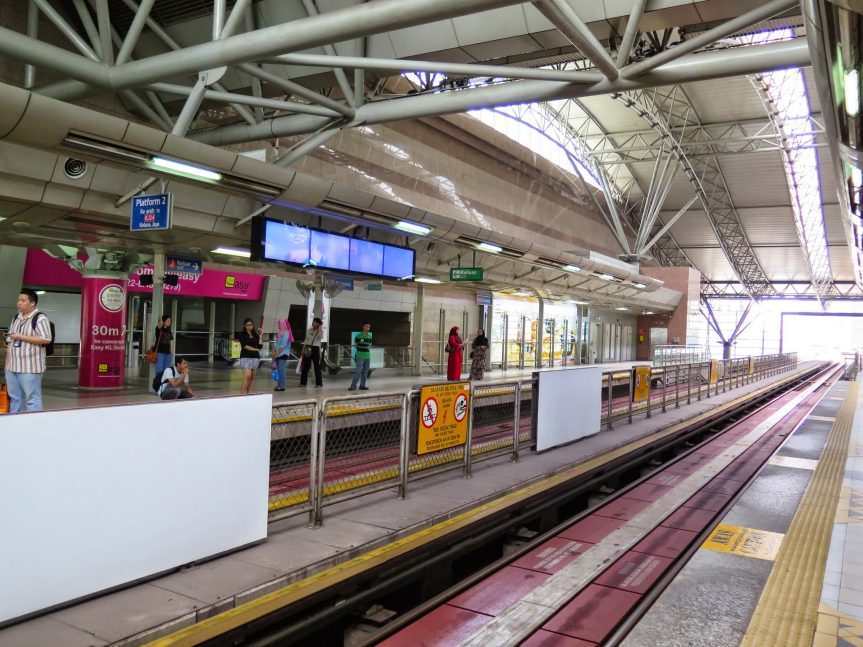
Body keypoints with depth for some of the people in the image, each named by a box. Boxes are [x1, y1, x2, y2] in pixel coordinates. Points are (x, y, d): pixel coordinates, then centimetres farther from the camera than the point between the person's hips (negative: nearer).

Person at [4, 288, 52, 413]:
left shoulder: (40, 318, -10)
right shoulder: (16, 318, 15)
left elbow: (46, 339, -20)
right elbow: (9, 341, 20)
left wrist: (22, 337, -17)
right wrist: (7, 362, 16)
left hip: (30, 367, -8)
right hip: (12, 366, 8)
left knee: (32, 399, -3)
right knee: (14, 397, 14)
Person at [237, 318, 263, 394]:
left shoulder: (255, 334, 12)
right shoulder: (242, 334, 2)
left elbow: (260, 346, 2)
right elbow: (245, 346, -9)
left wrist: (260, 335, 1)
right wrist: (256, 349, -8)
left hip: (255, 357, 4)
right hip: (245, 357, -4)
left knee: (252, 378, 4)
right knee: (247, 376, -17)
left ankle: (249, 393, 8)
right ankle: (242, 393, -15)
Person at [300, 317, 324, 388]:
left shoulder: (320, 331, -2)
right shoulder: (308, 330, 10)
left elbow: (320, 336, -26)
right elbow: (306, 341, 13)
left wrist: (320, 327, -20)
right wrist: (303, 350, 7)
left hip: (315, 349, -4)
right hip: (308, 349, 4)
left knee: (317, 366, -2)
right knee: (305, 366, 6)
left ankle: (319, 383, 4)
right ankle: (303, 382, 14)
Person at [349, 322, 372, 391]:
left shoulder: (370, 336, 11)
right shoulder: (359, 336, -5)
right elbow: (355, 344, 3)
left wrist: (368, 350, 6)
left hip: (368, 356, 6)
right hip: (360, 356, -6)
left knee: (365, 372, 9)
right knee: (358, 371, -11)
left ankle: (362, 386, 16)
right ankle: (353, 386, -9)